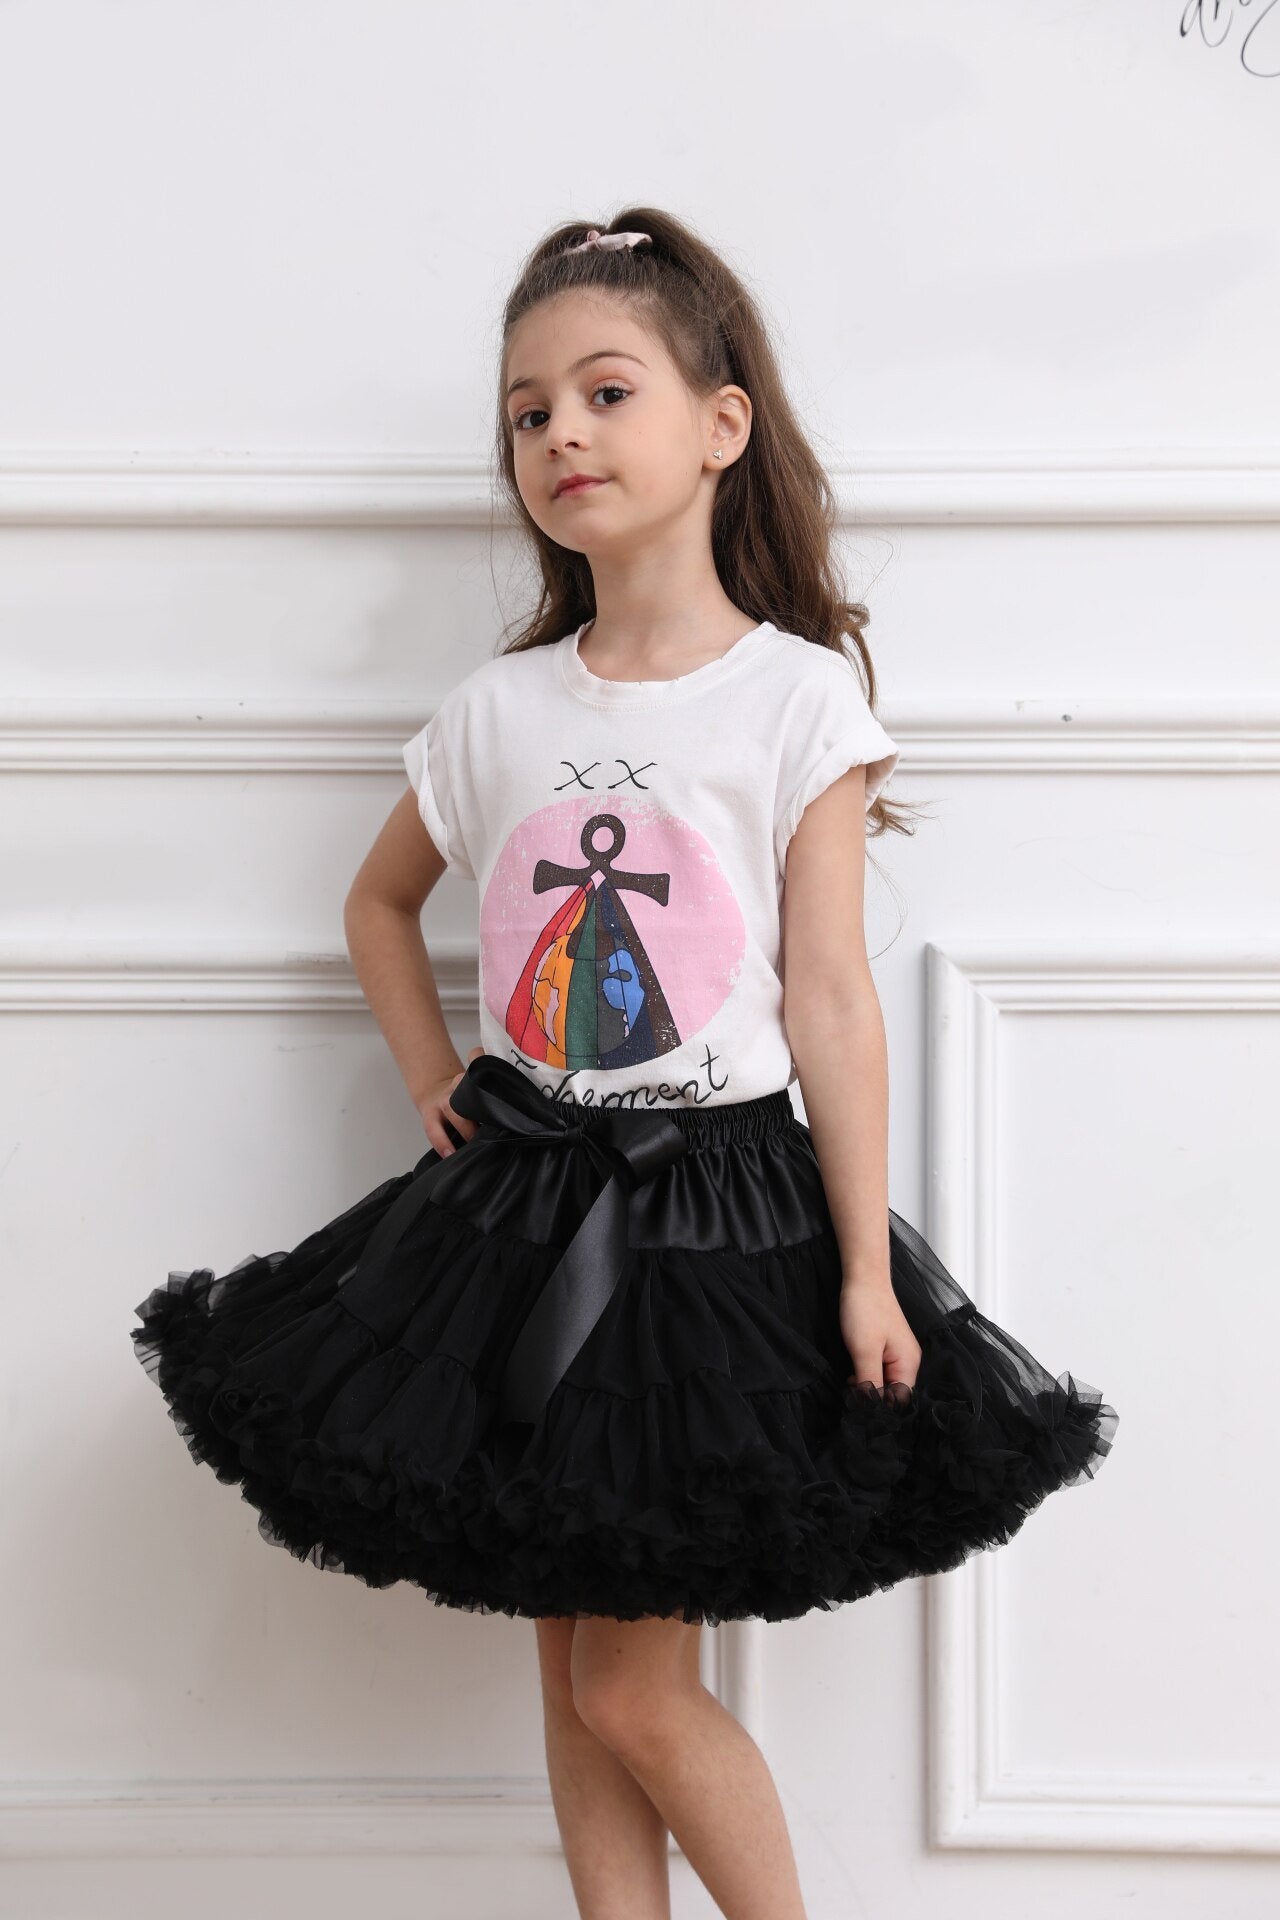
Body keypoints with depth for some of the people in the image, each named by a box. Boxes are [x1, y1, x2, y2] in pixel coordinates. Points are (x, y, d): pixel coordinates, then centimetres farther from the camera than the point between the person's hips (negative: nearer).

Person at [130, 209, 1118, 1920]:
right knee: (570, 1661, 11)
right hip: (523, 1204, 4)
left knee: (636, 1689, -2)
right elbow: (381, 901, 22)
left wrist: (869, 1277, -10)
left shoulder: (797, 697, -7)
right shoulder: (498, 708, 4)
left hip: (720, 1212, -4)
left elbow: (831, 1001, -9)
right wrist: (433, 1083, 9)